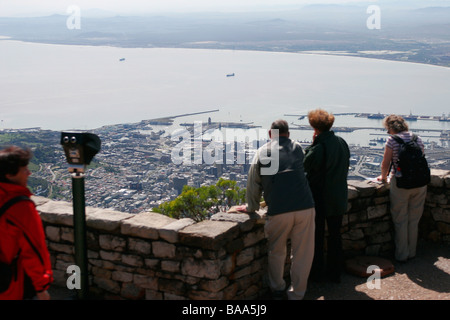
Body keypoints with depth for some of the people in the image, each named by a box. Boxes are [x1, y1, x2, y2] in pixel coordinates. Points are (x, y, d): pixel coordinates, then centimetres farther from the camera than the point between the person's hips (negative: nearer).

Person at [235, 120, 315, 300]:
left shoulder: (262, 153, 9)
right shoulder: (297, 148, 15)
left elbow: (254, 184, 13)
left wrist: (251, 207, 28)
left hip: (278, 211, -1)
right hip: (305, 207, 1)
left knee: (276, 251, 20)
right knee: (302, 254, 11)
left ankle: (277, 290, 33)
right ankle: (296, 294, 17)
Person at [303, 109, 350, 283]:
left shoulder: (319, 146, -22)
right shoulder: (342, 142, 1)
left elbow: (305, 166, -12)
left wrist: (311, 144, -5)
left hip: (320, 199, -6)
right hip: (339, 198, 6)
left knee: (318, 237, 8)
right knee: (335, 235, 16)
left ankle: (317, 274, 19)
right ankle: (335, 272, 25)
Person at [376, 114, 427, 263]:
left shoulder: (392, 140, -7)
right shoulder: (418, 138, 7)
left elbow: (386, 163, -2)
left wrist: (383, 177, 17)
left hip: (400, 185, -5)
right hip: (420, 183, 5)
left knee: (400, 221, 7)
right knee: (414, 220, 16)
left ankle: (401, 255, 14)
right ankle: (412, 252, 27)